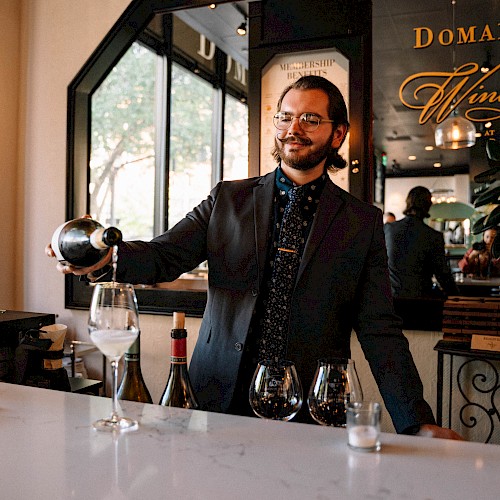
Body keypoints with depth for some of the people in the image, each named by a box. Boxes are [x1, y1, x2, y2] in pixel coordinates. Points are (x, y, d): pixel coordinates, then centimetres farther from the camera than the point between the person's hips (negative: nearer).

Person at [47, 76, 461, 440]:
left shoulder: (363, 222, 4)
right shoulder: (228, 199, 8)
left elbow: (379, 330, 0)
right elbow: (165, 256, -2)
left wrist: (416, 423, -9)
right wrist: (105, 256, -24)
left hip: (310, 413, 0)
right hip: (220, 401, 1)